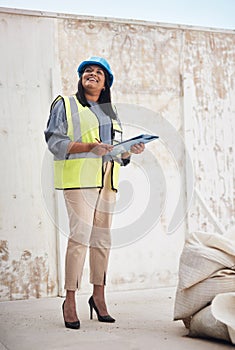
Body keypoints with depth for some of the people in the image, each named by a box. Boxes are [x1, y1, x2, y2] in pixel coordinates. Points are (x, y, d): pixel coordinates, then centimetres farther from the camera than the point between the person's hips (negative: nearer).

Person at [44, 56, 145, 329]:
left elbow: (118, 153, 24)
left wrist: (130, 150, 1)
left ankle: (98, 296, 14)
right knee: (80, 237, -12)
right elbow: (55, 141, -5)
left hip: (106, 181, 5)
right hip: (78, 178, -5)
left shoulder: (111, 113, 25)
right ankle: (70, 300, -3)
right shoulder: (65, 105, 8)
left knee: (102, 238, 5)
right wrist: (90, 147, -17)